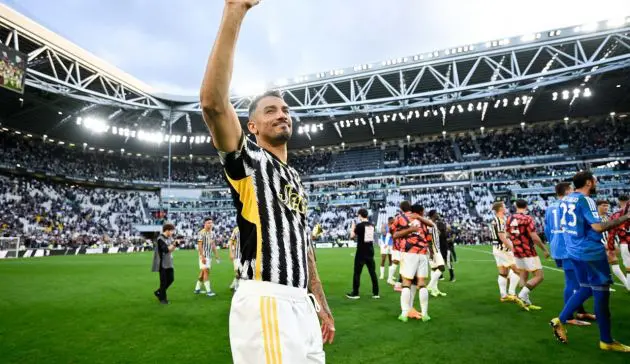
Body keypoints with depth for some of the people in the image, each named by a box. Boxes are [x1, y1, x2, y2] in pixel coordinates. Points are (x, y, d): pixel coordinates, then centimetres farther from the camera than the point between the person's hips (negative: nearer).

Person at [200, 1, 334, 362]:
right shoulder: (248, 159, -3)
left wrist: (322, 305, 22)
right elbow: (213, 103, -23)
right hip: (265, 303, -8)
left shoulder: (297, 179, 19)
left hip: (301, 304, 8)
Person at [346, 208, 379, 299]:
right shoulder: (371, 225, 6)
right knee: (373, 272, 10)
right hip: (370, 252, 6)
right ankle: (376, 293, 13)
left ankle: (355, 293, 6)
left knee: (357, 273, 3)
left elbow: (352, 236, -7)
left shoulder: (359, 225, -13)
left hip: (361, 252, -5)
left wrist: (353, 228, 9)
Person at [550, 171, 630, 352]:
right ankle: (606, 341, 14)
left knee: (586, 289, 19)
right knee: (601, 293, 3)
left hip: (574, 251, 8)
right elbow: (598, 227, -23)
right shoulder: (585, 200, -16)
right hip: (591, 252, -8)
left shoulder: (565, 200, 9)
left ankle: (560, 320, 14)